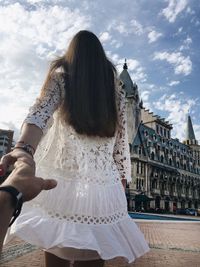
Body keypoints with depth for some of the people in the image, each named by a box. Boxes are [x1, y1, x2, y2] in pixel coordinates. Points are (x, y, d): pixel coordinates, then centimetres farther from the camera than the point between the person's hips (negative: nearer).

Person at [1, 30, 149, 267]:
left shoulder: (61, 75, 7)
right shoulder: (114, 85, 13)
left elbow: (41, 111, -14)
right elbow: (121, 137, 11)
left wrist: (23, 148, -27)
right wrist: (123, 178, 18)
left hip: (61, 178, -1)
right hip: (103, 185, 2)